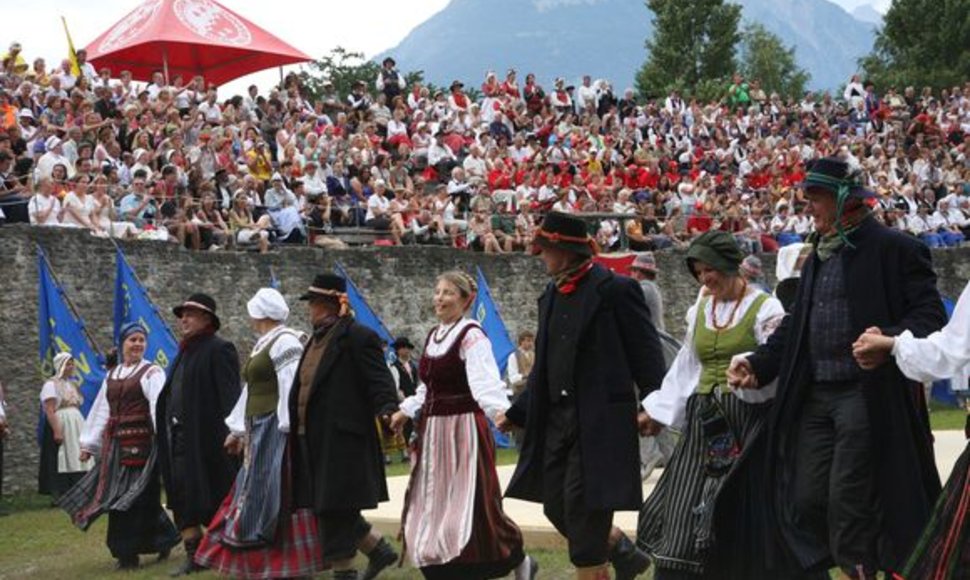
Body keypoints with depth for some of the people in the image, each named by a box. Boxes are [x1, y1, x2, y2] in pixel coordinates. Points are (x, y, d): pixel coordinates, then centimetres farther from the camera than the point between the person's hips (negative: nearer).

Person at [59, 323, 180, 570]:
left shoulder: (151, 373, -3)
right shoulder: (111, 376, 17)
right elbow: (101, 411, 20)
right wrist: (89, 443, 18)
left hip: (141, 443, -6)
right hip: (115, 443, 6)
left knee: (135, 496, -5)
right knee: (118, 496, 7)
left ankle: (128, 553, 2)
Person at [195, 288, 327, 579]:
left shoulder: (285, 342, -11)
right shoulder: (263, 345, 18)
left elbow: (291, 389, -18)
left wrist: (288, 430, -23)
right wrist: (239, 429, 24)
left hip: (276, 430, -10)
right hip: (259, 432, 10)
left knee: (273, 494, -9)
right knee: (255, 494, 10)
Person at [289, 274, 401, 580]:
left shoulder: (358, 337, -10)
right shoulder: (317, 339, 17)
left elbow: (379, 383, -15)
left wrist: (388, 413, -29)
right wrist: (293, 425, 23)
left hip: (342, 440, -9)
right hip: (315, 440, 9)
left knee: (335, 507, -3)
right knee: (329, 507, 12)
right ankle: (379, 550, 26)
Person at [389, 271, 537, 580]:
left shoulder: (471, 335, -12)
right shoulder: (433, 336, 13)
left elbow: (485, 382, -25)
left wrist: (501, 410, -40)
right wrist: (406, 412, 17)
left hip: (464, 429, -8)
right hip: (433, 431, 8)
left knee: (469, 506, -4)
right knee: (434, 506, 8)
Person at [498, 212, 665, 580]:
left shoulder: (615, 290, -9)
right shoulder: (551, 297, 14)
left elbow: (646, 353, -11)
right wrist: (517, 413, 17)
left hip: (600, 420, -8)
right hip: (556, 420, 8)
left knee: (585, 509, -5)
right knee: (557, 507, 10)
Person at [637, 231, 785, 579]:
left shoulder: (765, 308, -5)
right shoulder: (701, 308, 14)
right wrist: (657, 410, 16)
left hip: (746, 422, -5)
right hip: (703, 421, 5)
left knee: (738, 514, -4)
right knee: (687, 513, -2)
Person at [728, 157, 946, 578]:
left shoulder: (893, 248, -6)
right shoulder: (817, 256, 18)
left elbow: (930, 315, -12)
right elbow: (796, 325, 22)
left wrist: (890, 341, -29)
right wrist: (758, 365, 10)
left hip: (866, 396, -7)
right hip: (814, 397, 8)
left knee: (847, 502, -8)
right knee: (806, 500, 6)